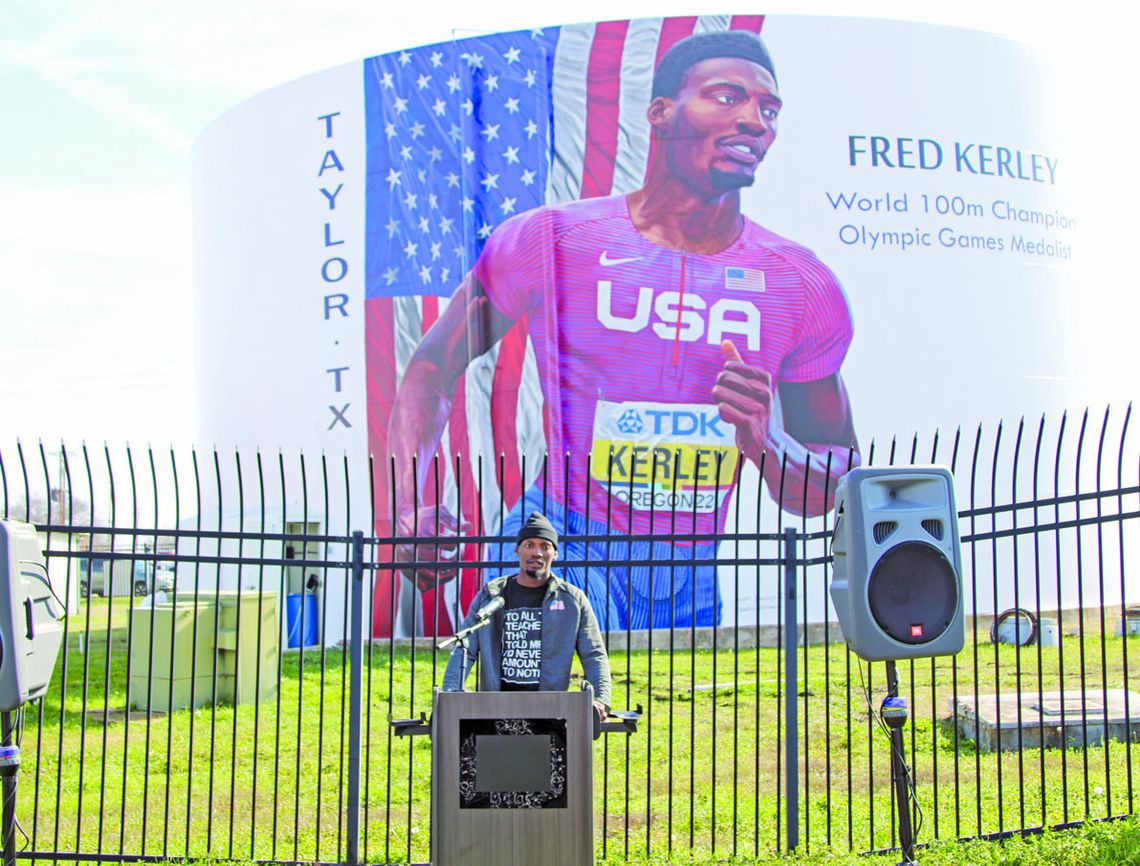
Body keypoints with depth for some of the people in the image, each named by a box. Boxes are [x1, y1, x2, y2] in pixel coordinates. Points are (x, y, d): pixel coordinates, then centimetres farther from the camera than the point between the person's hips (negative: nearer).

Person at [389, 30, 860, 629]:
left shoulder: (806, 291, 1)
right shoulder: (548, 242, -6)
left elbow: (835, 490, 6)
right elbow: (433, 371, 3)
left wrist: (765, 446, -17)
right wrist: (409, 509, -13)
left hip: (690, 586, 4)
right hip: (558, 551, -3)